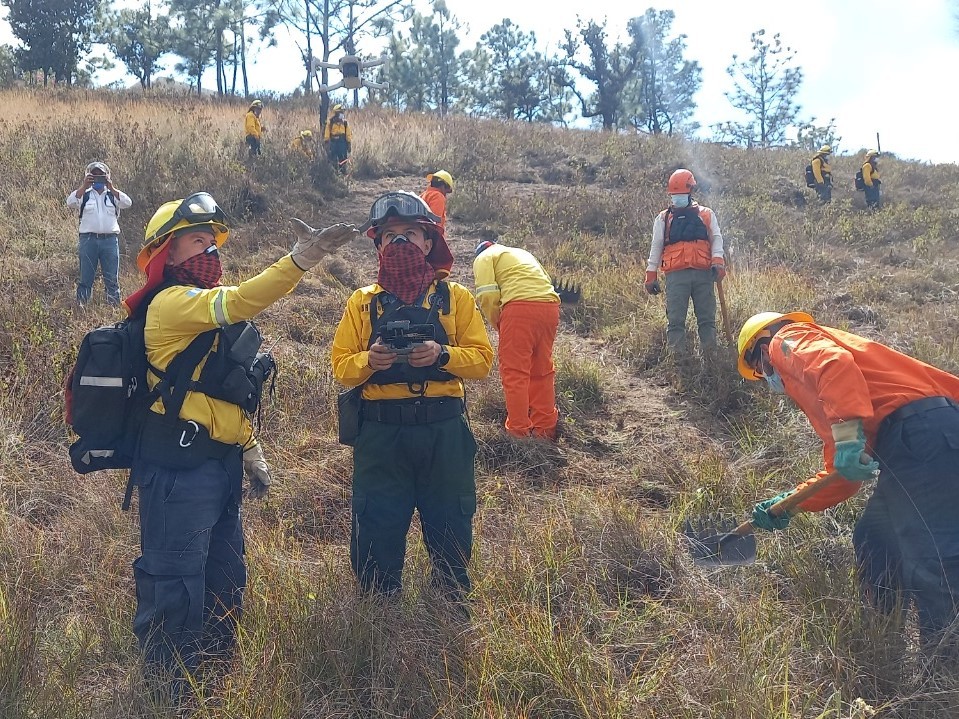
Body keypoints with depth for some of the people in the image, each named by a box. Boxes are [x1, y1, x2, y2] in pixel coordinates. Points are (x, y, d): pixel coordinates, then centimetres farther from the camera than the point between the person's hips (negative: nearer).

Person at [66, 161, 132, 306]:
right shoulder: (84, 194, 9)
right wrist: (84, 186, -15)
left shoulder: (113, 195, 11)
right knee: (85, 278, 3)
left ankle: (115, 305, 6)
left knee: (112, 278, 2)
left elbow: (127, 203, -6)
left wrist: (111, 188, -13)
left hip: (110, 239, 1)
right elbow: (70, 203, -9)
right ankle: (80, 307, 6)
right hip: (89, 239, -1)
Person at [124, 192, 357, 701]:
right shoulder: (171, 303, -14)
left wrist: (251, 450, 20)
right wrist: (303, 257, -40)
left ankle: (218, 664, 33)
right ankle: (167, 688, 11)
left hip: (219, 460, 10)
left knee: (225, 574, 18)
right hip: (180, 466, -10)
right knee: (175, 582, -2)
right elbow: (242, 301, -32)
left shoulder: (208, 307, 17)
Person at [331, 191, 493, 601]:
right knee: (376, 530, 5)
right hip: (380, 432, 0)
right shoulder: (363, 302, 7)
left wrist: (442, 354, -18)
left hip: (443, 431, 0)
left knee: (451, 528, 10)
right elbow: (340, 367, 4)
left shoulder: (455, 298, 5)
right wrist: (369, 360, -17)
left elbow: (482, 359, 0)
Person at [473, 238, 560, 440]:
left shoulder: (484, 258, 15)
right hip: (550, 305, 7)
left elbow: (487, 295, -1)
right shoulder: (522, 253, 35)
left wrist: (497, 323, 14)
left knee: (514, 372, -1)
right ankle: (545, 428, 19)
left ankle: (519, 430, -2)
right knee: (542, 370, 14)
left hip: (520, 306, -7)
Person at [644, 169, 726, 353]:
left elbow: (716, 239, 5)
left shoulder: (706, 215, 15)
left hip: (703, 273, 0)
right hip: (676, 275, 0)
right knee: (675, 320, -5)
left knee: (707, 318, 2)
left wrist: (718, 261, -13)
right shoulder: (663, 218, 15)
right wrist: (651, 275, 6)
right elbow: (656, 247, 13)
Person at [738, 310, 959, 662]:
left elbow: (835, 363, -17)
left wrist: (847, 434, -24)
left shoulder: (787, 342, 11)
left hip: (919, 435, -10)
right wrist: (787, 504, 33)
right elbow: (841, 476, 35)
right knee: (874, 544, 20)